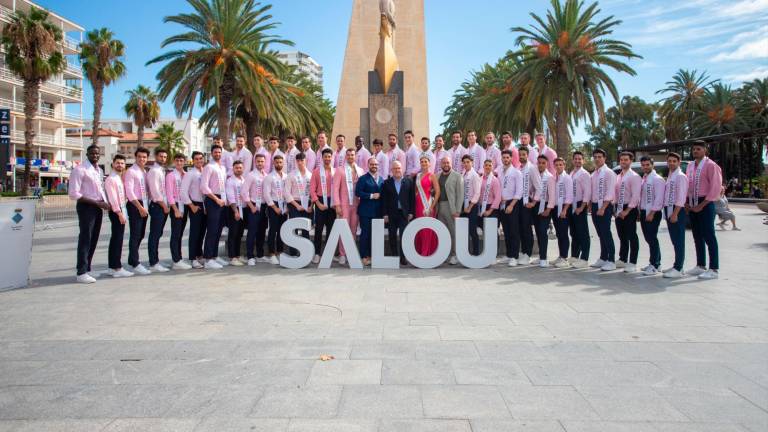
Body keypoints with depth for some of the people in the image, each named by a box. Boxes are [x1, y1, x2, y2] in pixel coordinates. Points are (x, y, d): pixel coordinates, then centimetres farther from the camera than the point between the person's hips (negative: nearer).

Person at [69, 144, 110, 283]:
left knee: (94, 240, 12)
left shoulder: (100, 171, 14)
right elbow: (74, 194, -16)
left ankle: (87, 269, 22)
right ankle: (81, 273, -1)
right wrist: (96, 202, -17)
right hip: (86, 207, -8)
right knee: (85, 239, -6)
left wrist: (105, 202, -1)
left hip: (98, 207, 8)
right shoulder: (80, 170, -10)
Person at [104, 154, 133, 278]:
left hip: (122, 211, 9)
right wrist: (119, 213, -21)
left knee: (116, 239, 11)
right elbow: (112, 198, -17)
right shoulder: (111, 179, -10)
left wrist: (123, 212, 9)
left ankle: (112, 267, 18)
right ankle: (117, 268, -5)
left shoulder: (120, 179, 17)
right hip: (116, 212, -9)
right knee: (117, 240, -8)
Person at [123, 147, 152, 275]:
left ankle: (132, 260, 22)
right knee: (135, 235, -7)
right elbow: (129, 192, -14)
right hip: (135, 205, -8)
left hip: (144, 206, 8)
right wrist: (140, 207, -18)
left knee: (140, 235, 11)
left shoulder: (145, 172, 16)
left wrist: (147, 206, 10)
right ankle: (135, 264, -5)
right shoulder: (131, 172, -7)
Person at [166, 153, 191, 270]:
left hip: (185, 207, 5)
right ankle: (176, 261, -3)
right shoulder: (170, 175, -4)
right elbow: (169, 193, -9)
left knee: (180, 234, 11)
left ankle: (179, 259, 16)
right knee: (175, 234, -4)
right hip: (175, 206, -5)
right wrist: (176, 209, -14)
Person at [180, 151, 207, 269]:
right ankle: (193, 259, 5)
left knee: (202, 232, 13)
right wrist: (192, 205, -11)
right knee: (195, 232, -2)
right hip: (195, 205, -5)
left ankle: (199, 256, 25)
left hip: (205, 205, 5)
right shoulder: (190, 174, -6)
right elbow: (183, 191, -11)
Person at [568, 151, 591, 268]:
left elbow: (587, 192, -13)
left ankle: (584, 259, 0)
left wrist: (581, 207, -16)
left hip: (580, 206, -7)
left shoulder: (584, 174, -7)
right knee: (574, 233, 14)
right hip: (571, 206, 7)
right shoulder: (571, 174, 13)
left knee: (583, 233, -3)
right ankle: (574, 257, 23)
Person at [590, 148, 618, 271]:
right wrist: (591, 206, 11)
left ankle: (611, 261, -2)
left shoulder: (608, 173, -9)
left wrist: (603, 208, -19)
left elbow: (610, 193, -16)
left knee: (606, 233, -8)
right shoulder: (593, 174, 14)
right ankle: (603, 259, 20)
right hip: (595, 206, 7)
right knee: (600, 234, 12)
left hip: (605, 206, -7)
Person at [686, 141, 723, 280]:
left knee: (709, 237, -6)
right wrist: (687, 202, 5)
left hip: (705, 205, -7)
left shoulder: (710, 165, -9)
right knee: (697, 237, 12)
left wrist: (701, 205, -15)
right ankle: (700, 266, 21)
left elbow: (715, 187, -14)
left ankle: (714, 269, -1)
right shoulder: (690, 166, 13)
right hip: (692, 205, 7)